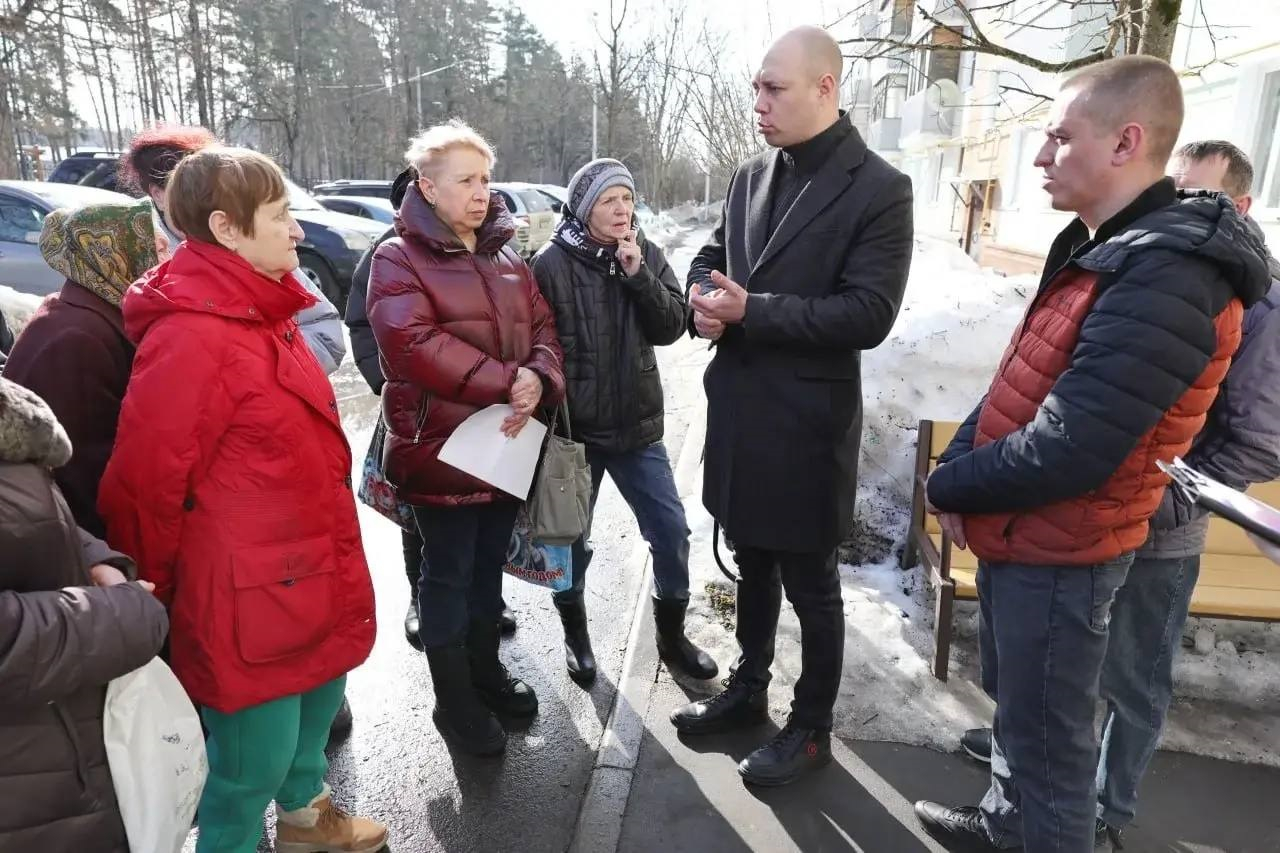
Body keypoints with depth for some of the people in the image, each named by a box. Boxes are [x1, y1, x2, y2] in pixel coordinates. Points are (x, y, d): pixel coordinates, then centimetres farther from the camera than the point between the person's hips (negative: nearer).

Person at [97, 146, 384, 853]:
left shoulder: (262, 312, 7)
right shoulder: (191, 338, -24)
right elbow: (142, 486, -20)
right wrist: (158, 596, -4)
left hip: (311, 577, 10)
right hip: (250, 599, -9)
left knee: (317, 704, 27)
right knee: (252, 762, 10)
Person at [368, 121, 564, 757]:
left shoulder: (506, 258, 13)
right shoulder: (398, 259, -7)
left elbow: (543, 330, 8)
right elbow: (415, 344, -22)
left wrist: (538, 381, -14)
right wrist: (508, 381, -23)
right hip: (440, 446, -6)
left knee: (489, 565, 18)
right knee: (448, 574, 6)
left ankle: (485, 669, 37)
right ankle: (454, 700, 22)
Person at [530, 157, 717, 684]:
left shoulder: (646, 254, 1)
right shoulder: (552, 265, -10)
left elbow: (672, 328, -5)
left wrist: (637, 273, -18)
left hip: (638, 426, 3)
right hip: (574, 430, -3)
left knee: (671, 531, 7)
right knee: (571, 538, 11)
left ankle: (671, 636, 28)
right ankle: (576, 635, 35)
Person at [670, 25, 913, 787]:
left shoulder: (879, 189, -11)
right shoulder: (751, 177, 9)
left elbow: (869, 315, -18)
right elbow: (710, 259, 17)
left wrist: (750, 310, -22)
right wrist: (705, 301, -7)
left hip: (806, 422, -6)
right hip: (738, 409, 7)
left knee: (811, 585, 10)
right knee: (753, 566, 22)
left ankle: (812, 729, 31)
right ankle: (748, 689, 42)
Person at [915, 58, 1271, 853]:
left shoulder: (1166, 280, -25)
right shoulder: (1101, 250, 8)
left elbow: (1066, 451, -28)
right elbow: (1013, 386, 11)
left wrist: (948, 487, -12)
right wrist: (963, 462, -4)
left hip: (1057, 555, -10)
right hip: (1017, 535, 10)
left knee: (1048, 740, 8)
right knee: (1015, 704, 27)